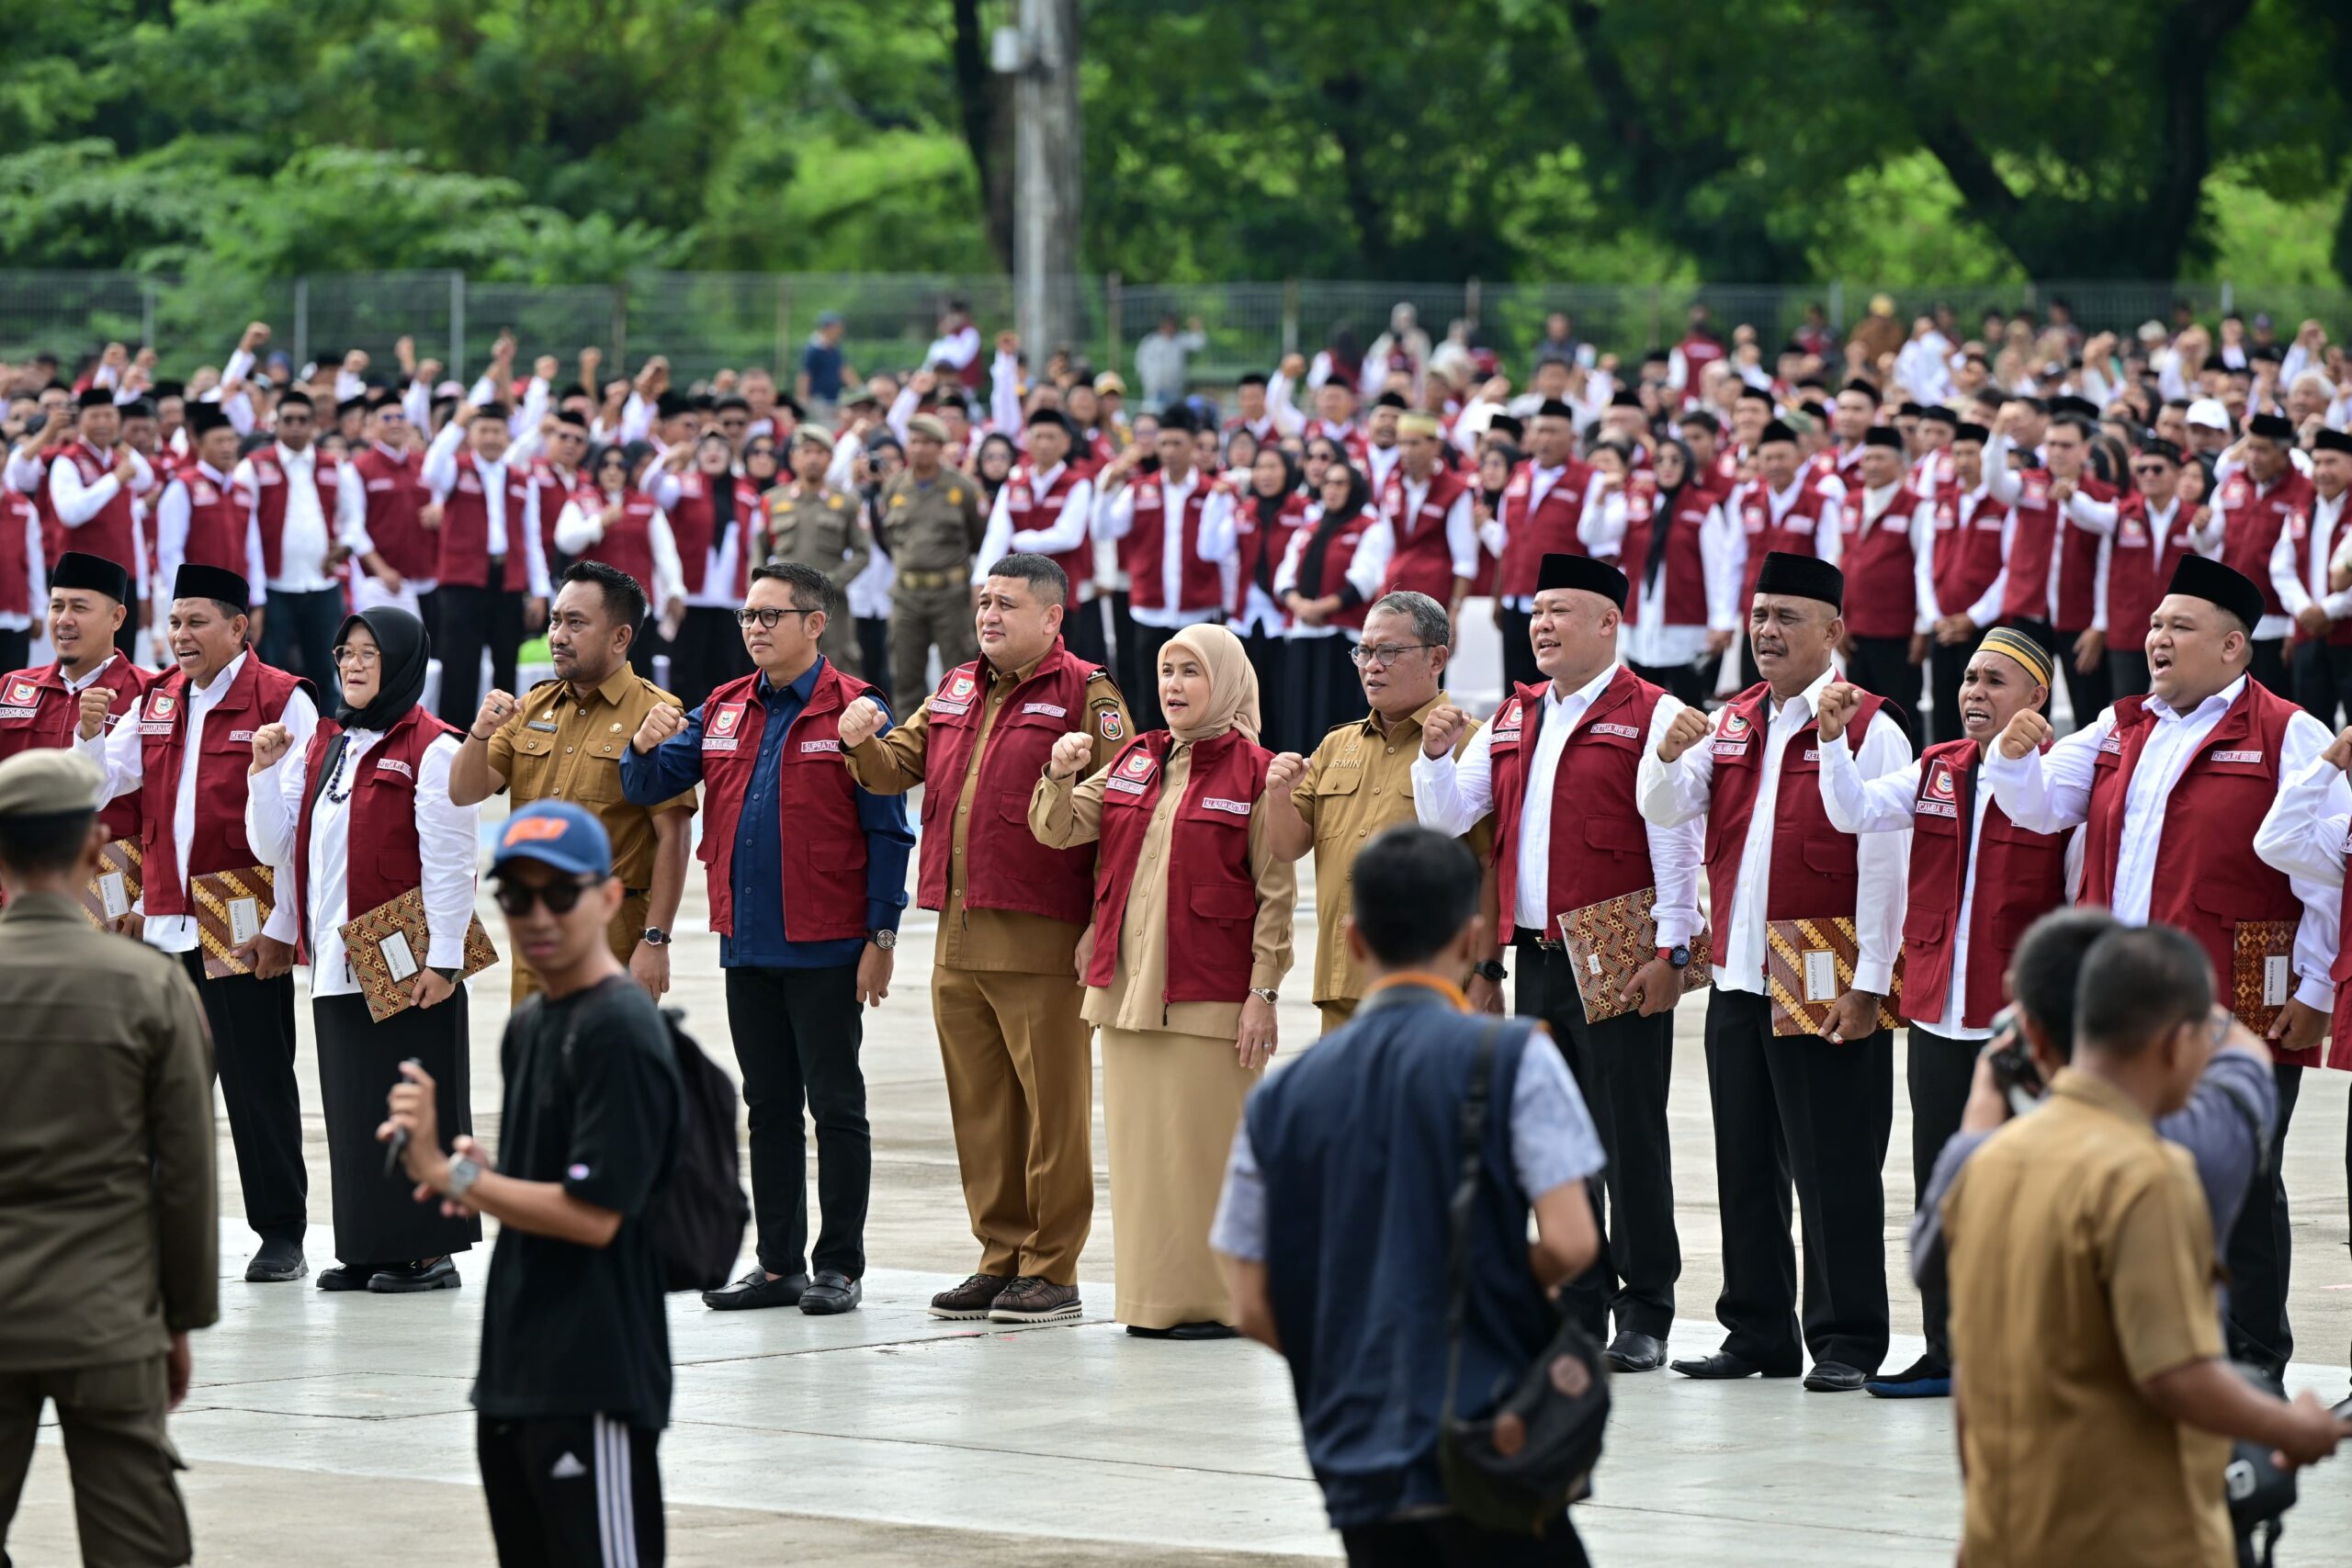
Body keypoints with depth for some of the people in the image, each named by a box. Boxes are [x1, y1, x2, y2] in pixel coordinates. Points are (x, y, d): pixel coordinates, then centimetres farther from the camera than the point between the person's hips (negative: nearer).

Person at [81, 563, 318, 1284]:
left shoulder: (281, 702, -7)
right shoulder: (156, 701, 12)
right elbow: (100, 786, 12)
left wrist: (282, 926, -13)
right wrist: (91, 733, -9)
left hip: (246, 929, -5)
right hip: (164, 924, 6)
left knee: (258, 1083, 0)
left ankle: (282, 1236, 8)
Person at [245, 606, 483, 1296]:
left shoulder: (431, 749, -8)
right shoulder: (322, 745, 14)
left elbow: (449, 862, -12)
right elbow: (274, 845, 14)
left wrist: (443, 957, -15)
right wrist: (266, 771, 1)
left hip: (406, 966, -7)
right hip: (337, 964, 7)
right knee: (352, 1107, 9)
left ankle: (427, 1251, 3)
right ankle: (366, 1248, 15)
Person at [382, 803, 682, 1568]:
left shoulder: (620, 1030, -14)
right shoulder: (528, 1025, 16)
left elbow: (594, 1215, -20)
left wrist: (448, 1173, -17)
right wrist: (479, 1175, 4)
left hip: (594, 1382, -10)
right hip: (512, 1375, 10)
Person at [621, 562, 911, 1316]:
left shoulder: (854, 711, -7)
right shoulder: (724, 711, 10)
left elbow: (886, 831, -7)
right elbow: (648, 787, 10)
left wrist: (882, 936, -12)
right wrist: (645, 745, -13)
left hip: (826, 950, -6)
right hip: (747, 945, 6)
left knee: (835, 1106, 1)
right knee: (768, 1108, 11)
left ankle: (839, 1267, 6)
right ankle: (778, 1264, 18)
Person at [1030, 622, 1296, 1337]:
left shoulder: (1253, 773, -5)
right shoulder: (1134, 762, 13)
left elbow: (1275, 893, -6)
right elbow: (1058, 829, 11)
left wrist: (1263, 991, -11)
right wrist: (1061, 776, -9)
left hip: (1209, 993, -6)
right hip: (1127, 984, 6)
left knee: (1205, 1143, -5)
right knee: (1139, 1139, 8)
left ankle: (1214, 1298, 2)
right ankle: (1151, 1296, 15)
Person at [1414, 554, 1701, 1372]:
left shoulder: (1651, 716, -5)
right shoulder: (1512, 720, 15)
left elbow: (1676, 842, -9)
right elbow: (1446, 816, 15)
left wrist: (1670, 951, -14)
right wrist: (1436, 754, -4)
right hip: (1537, 960, 7)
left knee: (1631, 1136, -2)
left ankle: (1645, 1313, 3)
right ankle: (1579, 1308, 16)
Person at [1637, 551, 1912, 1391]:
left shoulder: (1867, 731, -7)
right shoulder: (1729, 725, 13)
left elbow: (1884, 866, -11)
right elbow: (1663, 810, 6)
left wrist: (1869, 983, -15)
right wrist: (1669, 753, -16)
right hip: (1738, 978, 7)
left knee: (1833, 1170, -2)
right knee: (1746, 1165, 11)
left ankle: (1845, 1342, 4)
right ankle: (1758, 1334, 19)